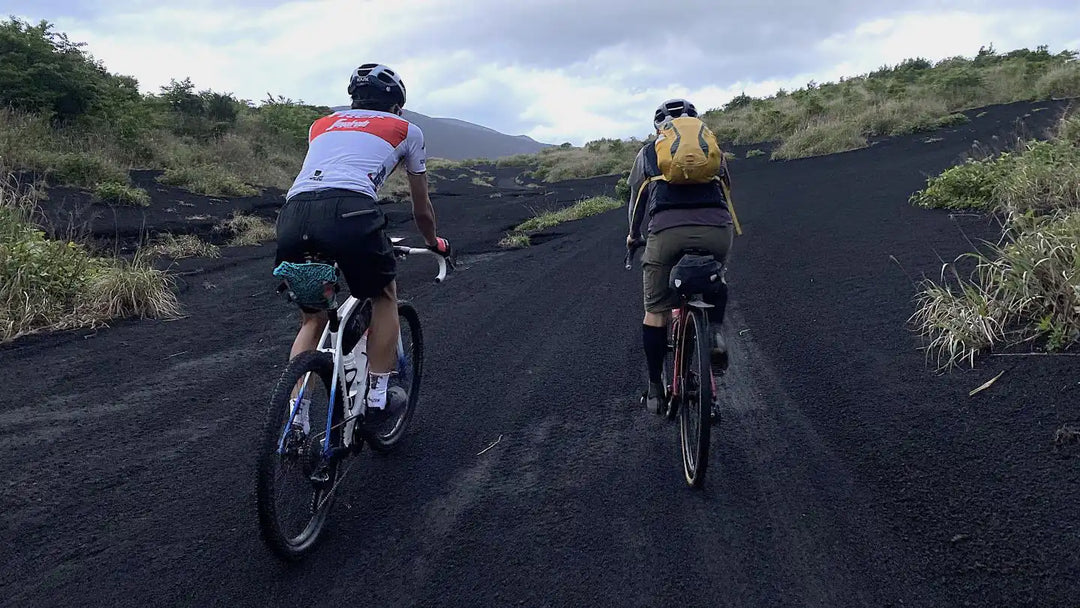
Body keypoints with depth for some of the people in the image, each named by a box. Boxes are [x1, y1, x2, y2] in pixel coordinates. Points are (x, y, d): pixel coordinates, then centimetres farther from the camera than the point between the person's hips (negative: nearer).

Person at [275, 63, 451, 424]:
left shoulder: (322, 124, 36)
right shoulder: (406, 130, 26)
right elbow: (422, 209, 34)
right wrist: (434, 243, 54)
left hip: (292, 216, 4)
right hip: (349, 213, -4)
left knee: (312, 319, 23)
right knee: (385, 297, 24)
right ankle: (376, 400, 24)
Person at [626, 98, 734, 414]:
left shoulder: (648, 152, 25)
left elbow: (636, 199, 32)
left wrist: (633, 235, 49)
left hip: (666, 229, -1)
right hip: (717, 228, 2)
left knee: (656, 311, 13)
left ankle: (655, 388, 19)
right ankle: (715, 330, 9)